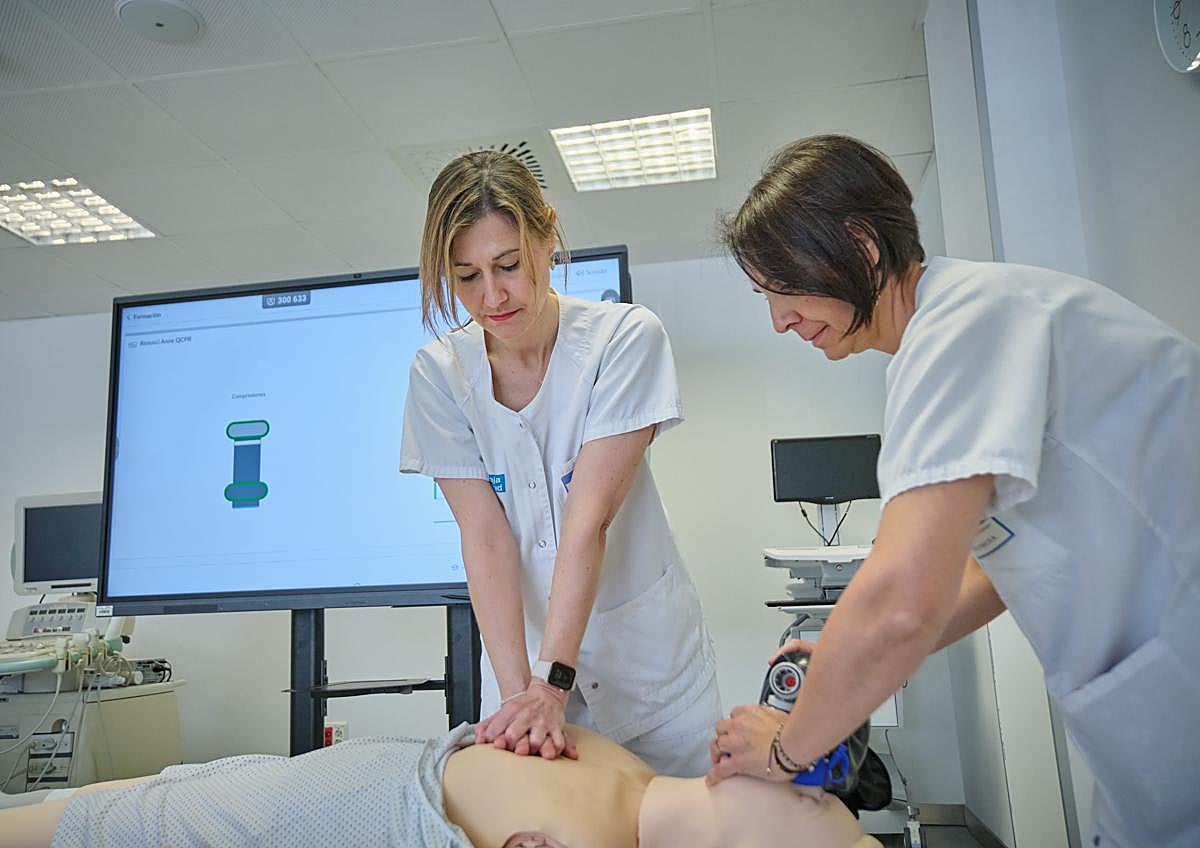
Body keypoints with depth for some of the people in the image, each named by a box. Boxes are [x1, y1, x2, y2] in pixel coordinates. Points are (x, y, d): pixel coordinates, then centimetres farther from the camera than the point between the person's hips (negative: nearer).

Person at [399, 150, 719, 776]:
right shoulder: (439, 374, -9)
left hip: (649, 656, -1)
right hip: (523, 648, 2)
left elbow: (589, 518, -23)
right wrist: (518, 688, -24)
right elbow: (485, 536, -15)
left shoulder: (626, 337, -17)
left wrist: (552, 683, -27)